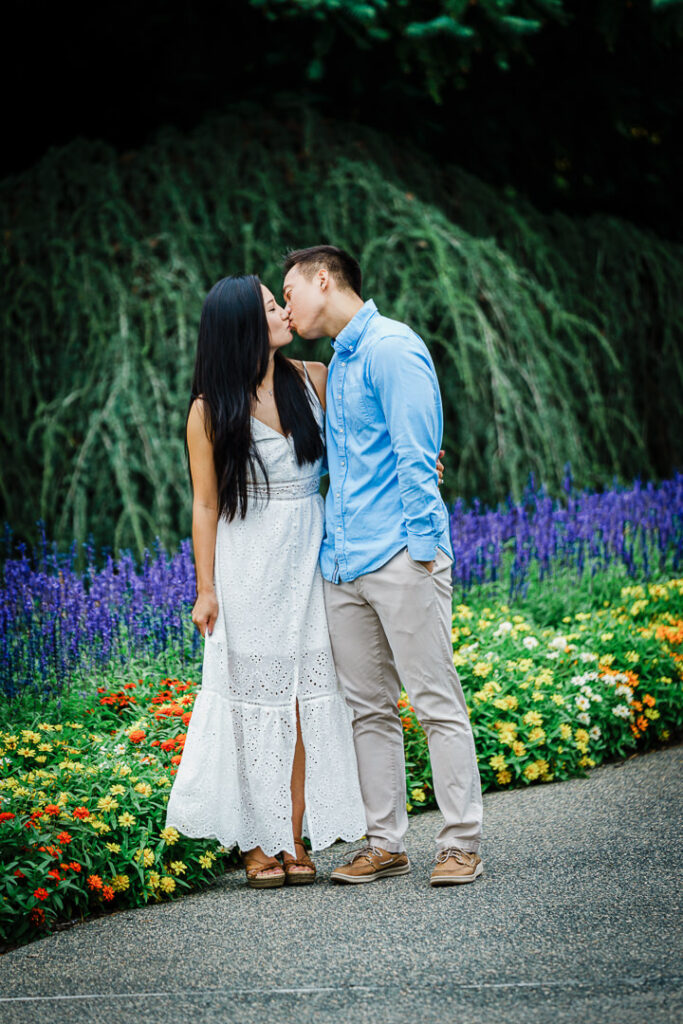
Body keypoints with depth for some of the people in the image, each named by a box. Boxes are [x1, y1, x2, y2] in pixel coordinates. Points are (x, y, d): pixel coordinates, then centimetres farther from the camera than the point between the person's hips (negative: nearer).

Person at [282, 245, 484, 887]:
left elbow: (416, 455, -13)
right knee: (368, 709, 9)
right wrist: (332, 545, 18)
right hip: (343, 565, 9)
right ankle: (385, 844, 14)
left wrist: (421, 546, -16)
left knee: (436, 702, -5)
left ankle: (462, 844, -1)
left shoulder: (391, 348, -7)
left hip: (399, 557, -9)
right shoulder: (337, 364, 21)